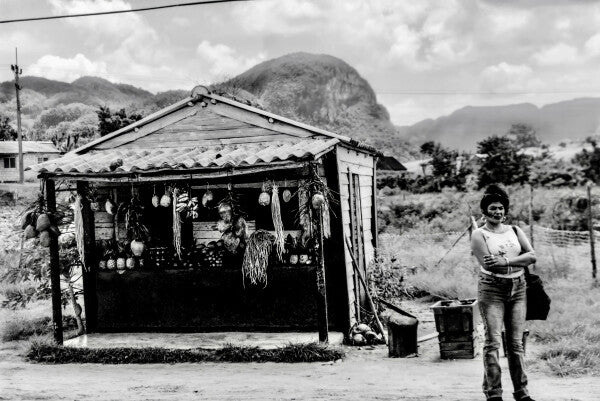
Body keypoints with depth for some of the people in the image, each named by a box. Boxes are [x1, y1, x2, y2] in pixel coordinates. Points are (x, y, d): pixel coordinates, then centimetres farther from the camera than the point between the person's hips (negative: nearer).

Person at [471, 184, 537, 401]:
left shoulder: (515, 231, 12)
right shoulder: (479, 235, -1)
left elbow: (532, 255, -1)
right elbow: (488, 265, -14)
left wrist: (504, 262, -14)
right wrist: (518, 262, -10)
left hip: (518, 289, 4)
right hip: (492, 289, -4)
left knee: (516, 342, 6)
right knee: (493, 341, -7)